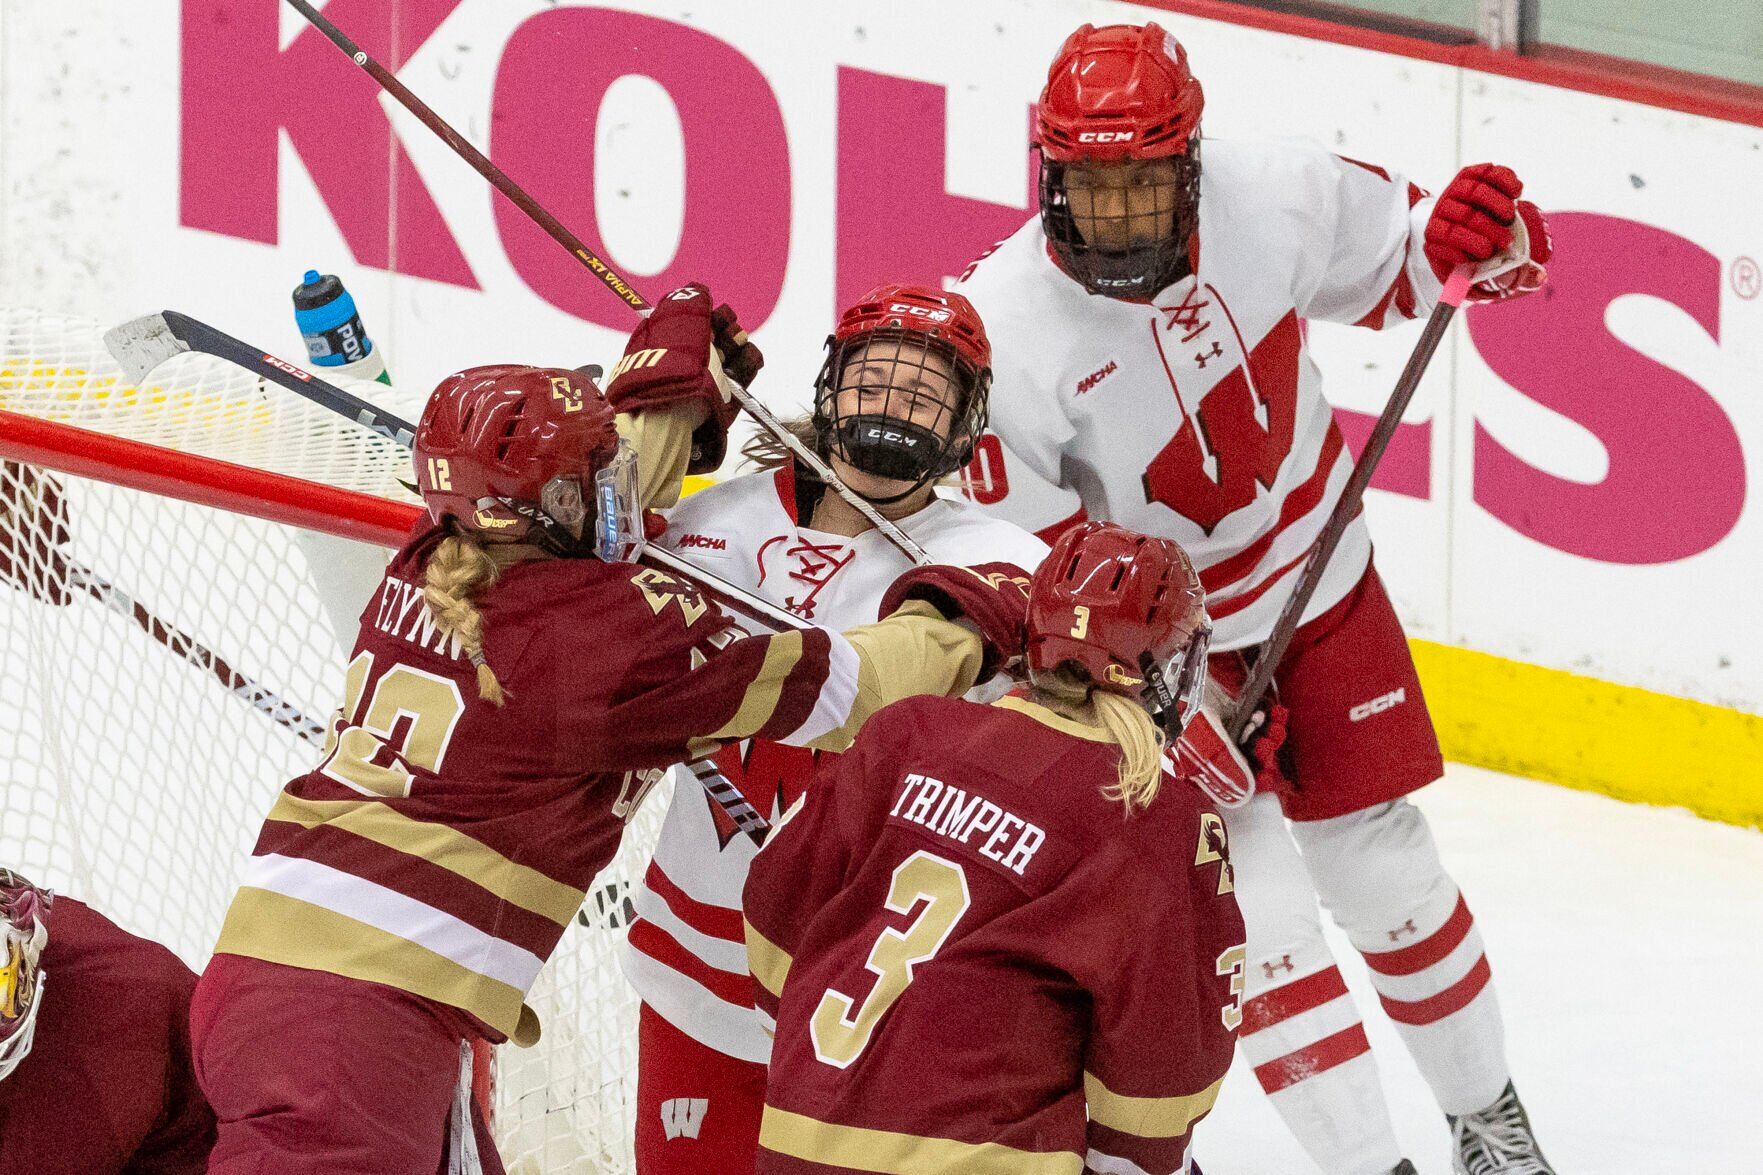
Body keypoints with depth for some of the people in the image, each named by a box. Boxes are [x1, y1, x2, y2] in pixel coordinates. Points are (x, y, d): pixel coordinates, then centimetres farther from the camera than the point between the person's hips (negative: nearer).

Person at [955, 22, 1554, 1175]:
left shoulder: (1270, 197, -20)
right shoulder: (1005, 332, -28)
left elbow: (1390, 258, 2)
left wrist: (1478, 238, -20)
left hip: (1318, 588, 3)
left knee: (1381, 866, 12)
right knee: (1251, 893, -11)